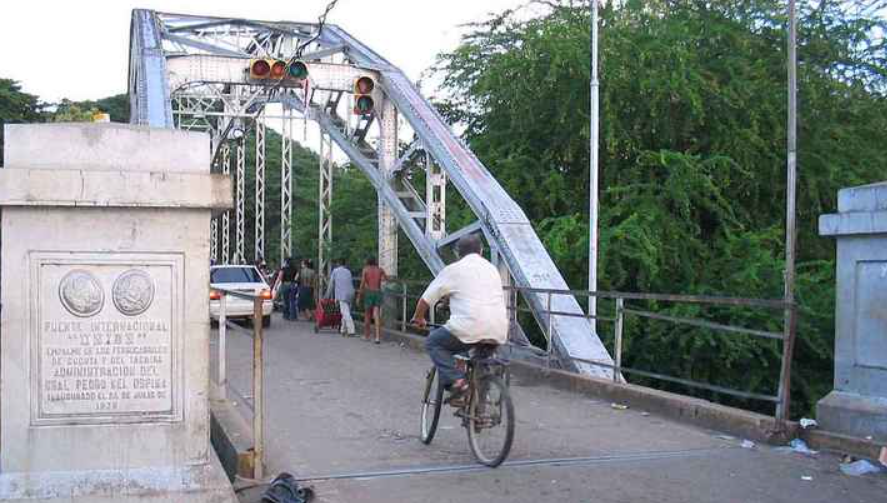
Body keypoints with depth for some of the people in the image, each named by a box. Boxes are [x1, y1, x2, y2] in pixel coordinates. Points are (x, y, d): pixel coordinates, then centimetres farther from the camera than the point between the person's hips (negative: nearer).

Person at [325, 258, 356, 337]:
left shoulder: (335, 271, 7)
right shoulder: (348, 271, 19)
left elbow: (331, 285, 8)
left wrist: (328, 296, 16)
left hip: (342, 294, -6)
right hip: (350, 294, 6)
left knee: (345, 313, -10)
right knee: (345, 312, 16)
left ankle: (351, 331, -18)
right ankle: (343, 329, 21)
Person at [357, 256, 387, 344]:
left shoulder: (365, 269, 1)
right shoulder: (380, 269, 9)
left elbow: (362, 284, -5)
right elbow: (386, 278, 25)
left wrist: (359, 296, -1)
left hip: (368, 293, -1)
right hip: (378, 293, 1)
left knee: (367, 315, 13)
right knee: (377, 316, -5)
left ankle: (366, 335, 23)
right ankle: (378, 337, -18)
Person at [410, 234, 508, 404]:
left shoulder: (453, 270, 7)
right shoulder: (492, 269, 22)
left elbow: (426, 299, 12)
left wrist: (418, 318, 32)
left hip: (470, 328, -5)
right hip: (498, 332, 5)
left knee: (433, 342, 15)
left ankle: (455, 382, -4)